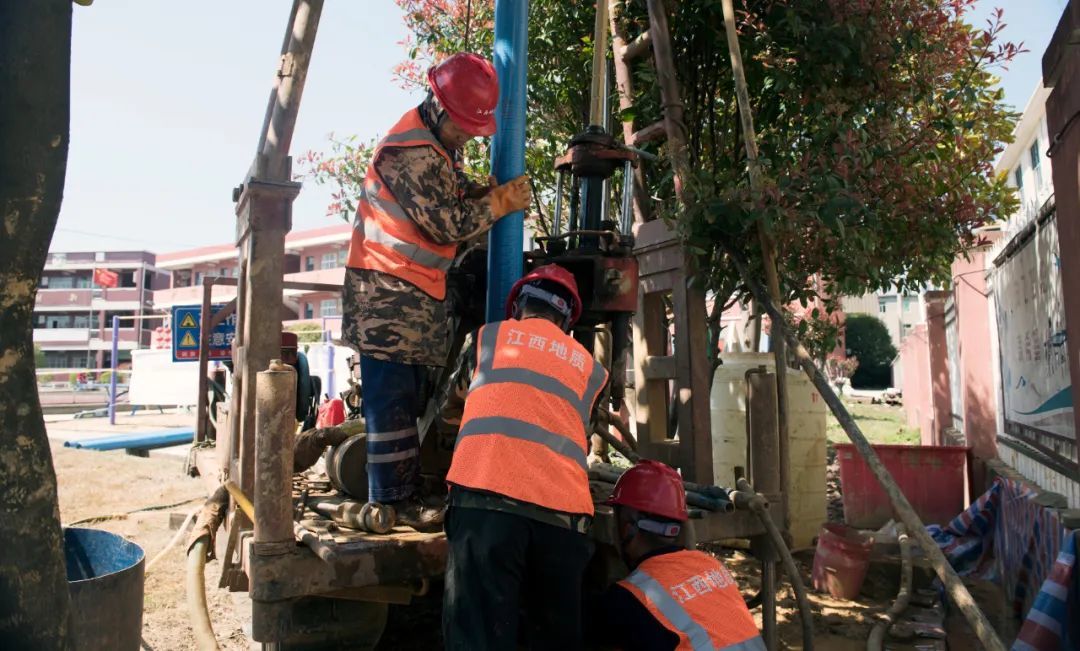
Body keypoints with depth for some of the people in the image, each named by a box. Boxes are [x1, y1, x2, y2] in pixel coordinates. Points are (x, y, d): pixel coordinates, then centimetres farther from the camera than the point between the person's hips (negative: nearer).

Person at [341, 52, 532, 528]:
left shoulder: (440, 143, 14)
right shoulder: (411, 151, -19)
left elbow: (453, 195, 18)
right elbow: (448, 223, -20)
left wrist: (484, 192, -1)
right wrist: (502, 201, -9)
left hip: (418, 288, 10)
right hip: (388, 287, -10)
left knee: (412, 395, 11)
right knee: (393, 395, -9)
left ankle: (408, 490, 19)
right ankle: (392, 499, -3)